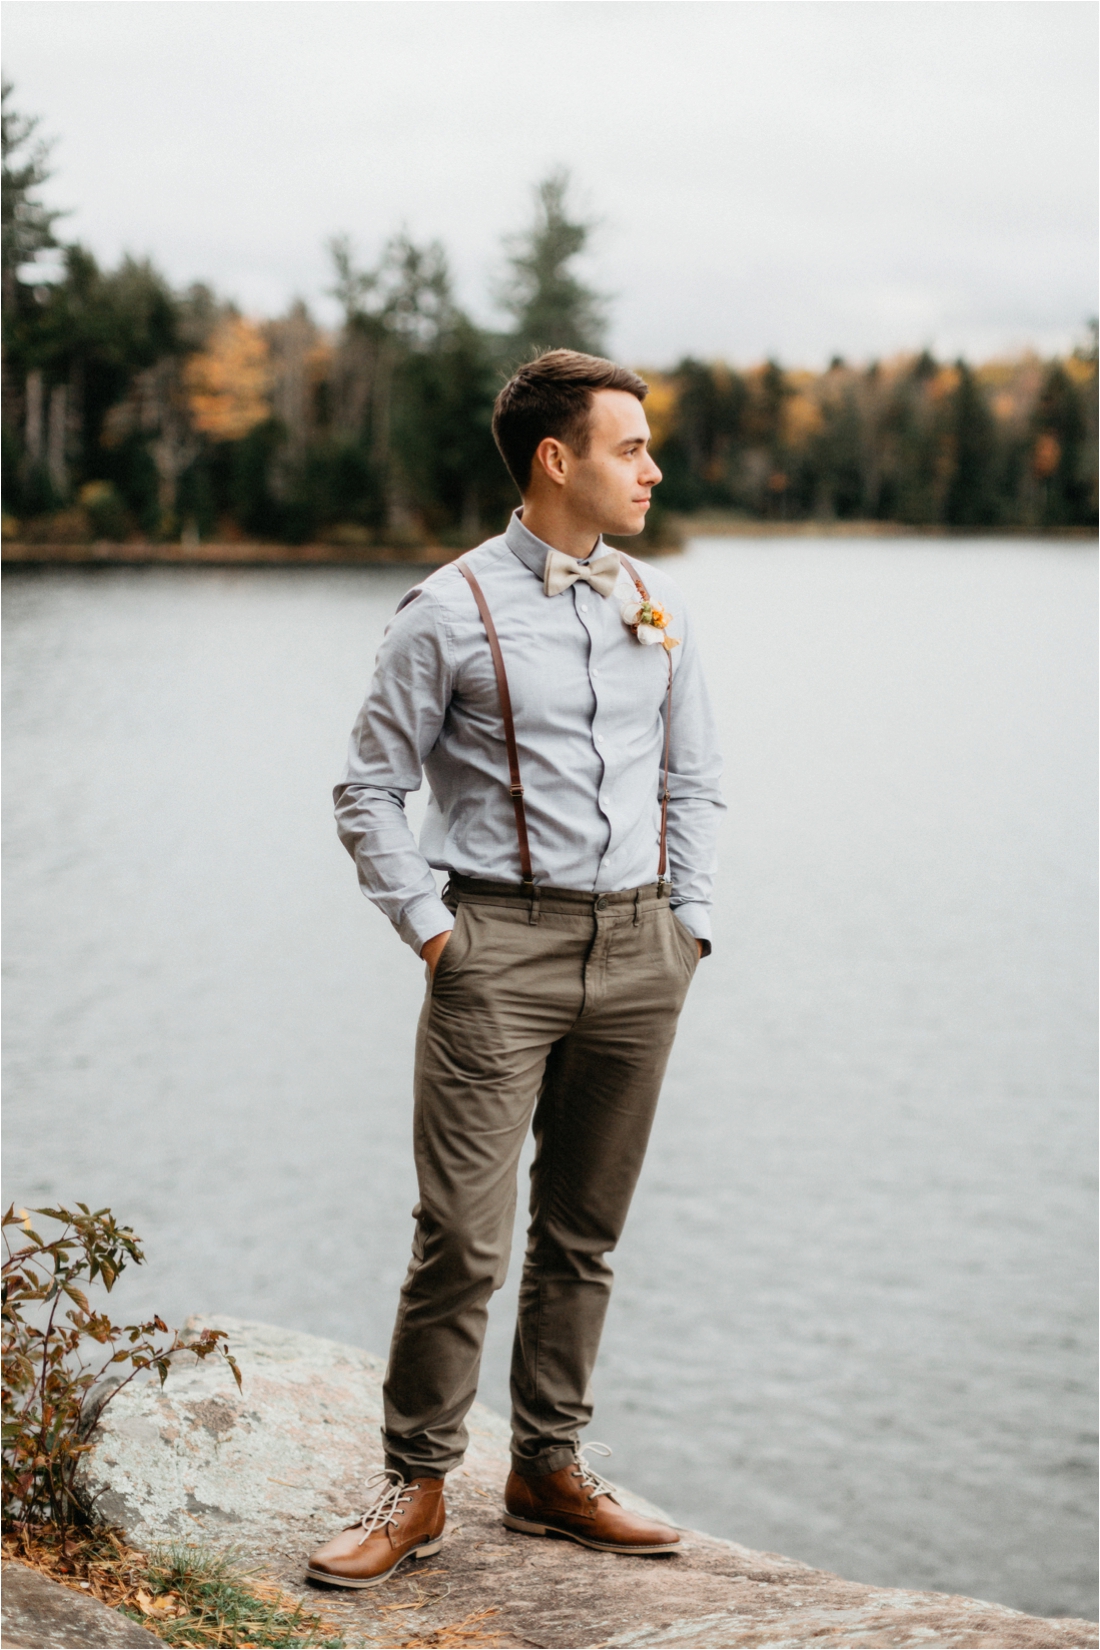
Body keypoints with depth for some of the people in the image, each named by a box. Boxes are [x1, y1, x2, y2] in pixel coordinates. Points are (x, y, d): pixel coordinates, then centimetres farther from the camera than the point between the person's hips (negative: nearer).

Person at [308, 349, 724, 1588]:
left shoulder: (657, 605, 11)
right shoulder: (450, 614, -4)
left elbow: (694, 776, 19)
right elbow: (369, 792, 0)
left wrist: (688, 922, 10)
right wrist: (430, 928, -7)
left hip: (636, 948, 5)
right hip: (501, 948, -5)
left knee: (583, 1232, 10)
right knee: (462, 1234, -7)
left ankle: (549, 1469, 22)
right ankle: (415, 1486, 6)